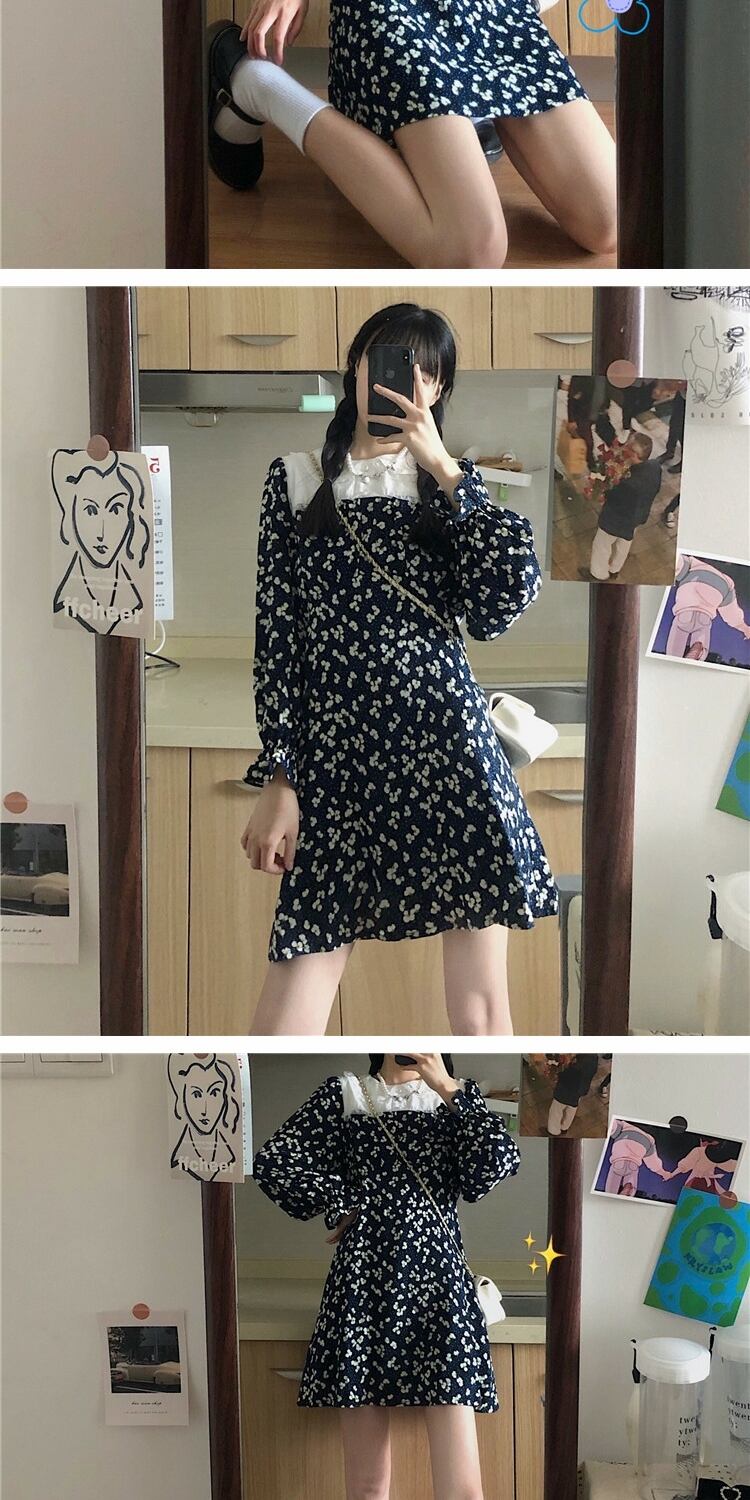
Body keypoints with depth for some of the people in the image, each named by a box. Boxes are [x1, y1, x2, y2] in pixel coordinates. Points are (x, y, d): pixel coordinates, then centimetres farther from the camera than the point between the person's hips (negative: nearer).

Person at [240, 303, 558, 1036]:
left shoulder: (449, 483, 14)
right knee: (287, 1014, -7)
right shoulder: (296, 480, 11)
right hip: (336, 758, -1)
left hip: (452, 749, 1)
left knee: (480, 1008, 2)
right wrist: (276, 779, -3)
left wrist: (443, 468, -2)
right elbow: (274, 636, 5)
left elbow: (502, 604, -4)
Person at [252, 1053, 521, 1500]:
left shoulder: (455, 1098, 15)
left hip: (439, 1279, 0)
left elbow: (502, 1161, -4)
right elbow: (273, 1163, 5)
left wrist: (446, 1088, -4)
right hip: (364, 1279, 0)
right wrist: (343, 1205, 3)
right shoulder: (343, 1095, 13)